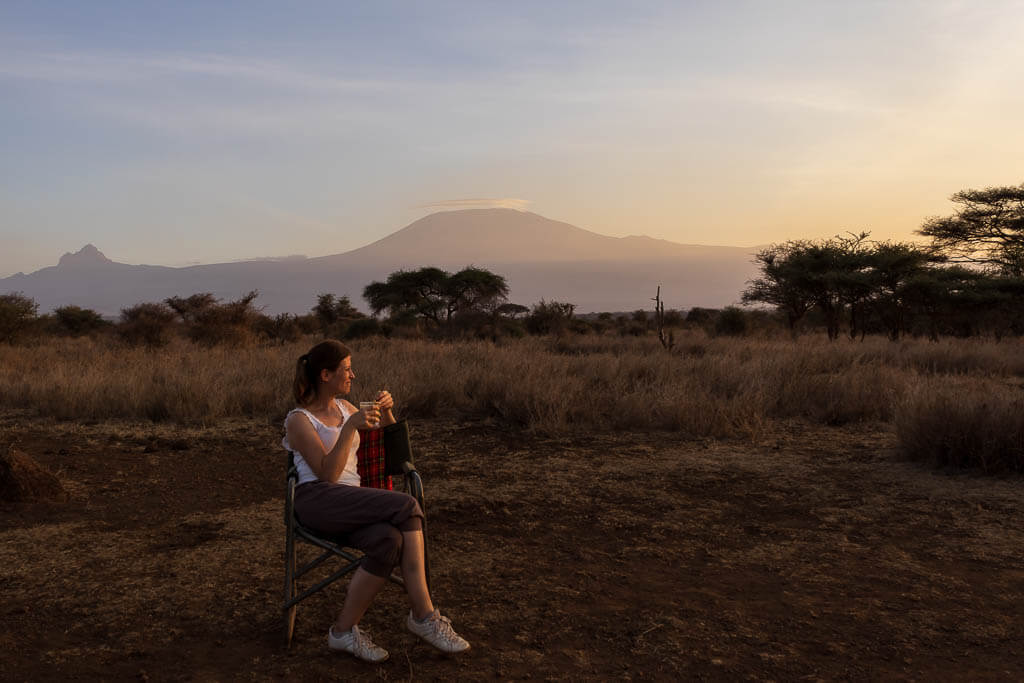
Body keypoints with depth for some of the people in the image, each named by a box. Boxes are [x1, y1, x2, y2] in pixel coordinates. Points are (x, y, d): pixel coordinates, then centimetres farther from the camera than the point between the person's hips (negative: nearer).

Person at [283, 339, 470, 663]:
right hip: (318, 500, -6)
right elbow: (328, 474, -12)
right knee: (407, 506, -30)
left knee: (389, 540, -32)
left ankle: (344, 630, -23)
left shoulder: (344, 406, 19)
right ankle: (424, 615, -25)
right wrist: (349, 427, -19)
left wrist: (386, 413, 8)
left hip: (351, 501, 6)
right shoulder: (299, 420, 0)